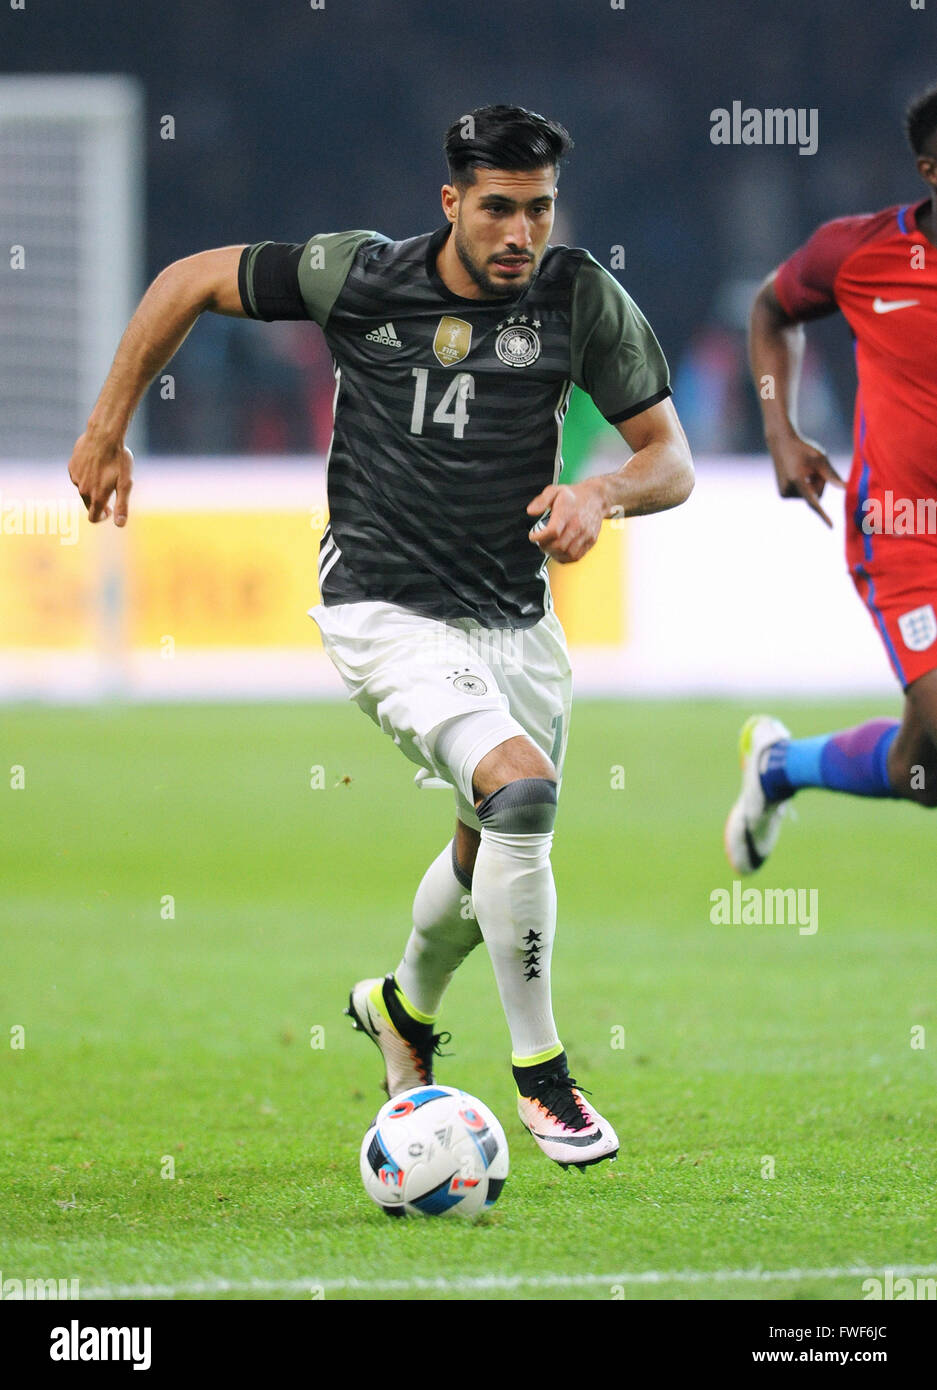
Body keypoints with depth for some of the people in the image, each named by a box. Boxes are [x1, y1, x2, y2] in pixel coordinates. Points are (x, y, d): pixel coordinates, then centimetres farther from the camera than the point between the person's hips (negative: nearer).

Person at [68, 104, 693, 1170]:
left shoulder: (582, 300, -7)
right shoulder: (358, 275, -12)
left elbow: (671, 459, -1)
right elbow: (190, 281, 2)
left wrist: (601, 494, -23)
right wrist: (107, 430, 3)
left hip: (514, 620, 5)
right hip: (385, 611, -5)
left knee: (491, 850, 20)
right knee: (522, 790, -26)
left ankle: (404, 1005, 54)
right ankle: (540, 1075, -13)